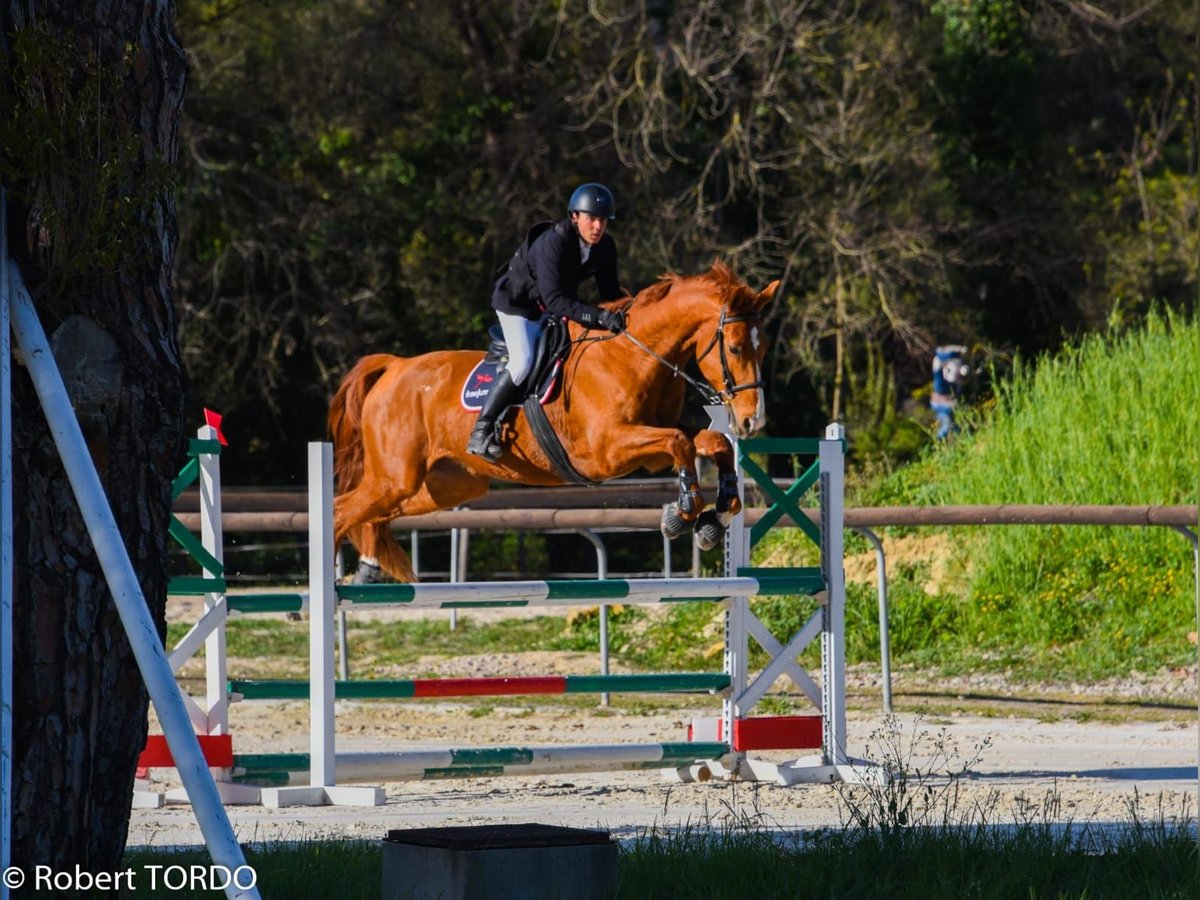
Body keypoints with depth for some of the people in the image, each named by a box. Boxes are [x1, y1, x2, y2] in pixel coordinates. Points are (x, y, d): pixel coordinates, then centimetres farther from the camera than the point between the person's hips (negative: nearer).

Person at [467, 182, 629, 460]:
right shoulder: (553, 242, -35)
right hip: (518, 301, -8)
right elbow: (553, 299, -42)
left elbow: (610, 292, -2)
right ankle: (481, 430, -17)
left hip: (559, 302, 8)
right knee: (523, 362, -24)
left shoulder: (605, 247, -14)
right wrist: (599, 316, -51)